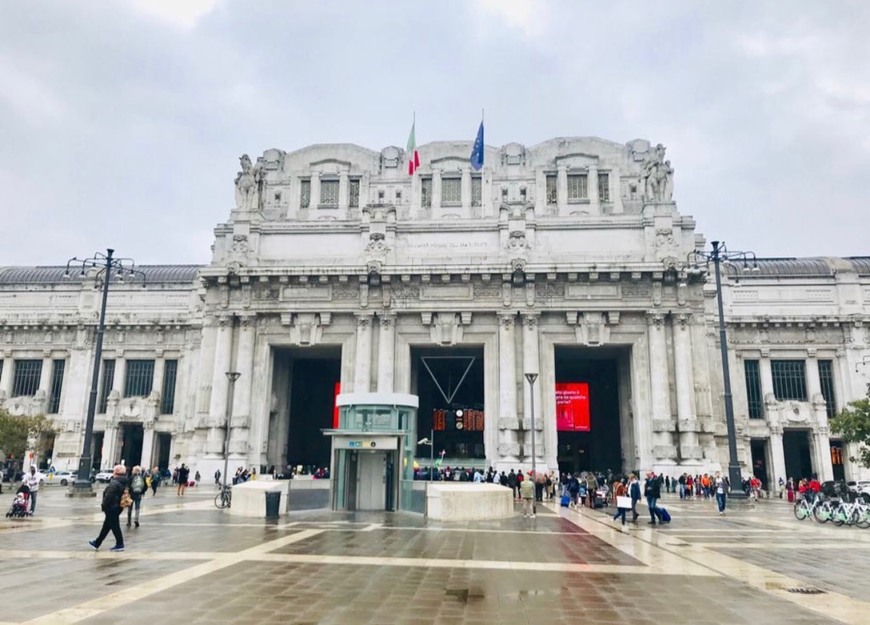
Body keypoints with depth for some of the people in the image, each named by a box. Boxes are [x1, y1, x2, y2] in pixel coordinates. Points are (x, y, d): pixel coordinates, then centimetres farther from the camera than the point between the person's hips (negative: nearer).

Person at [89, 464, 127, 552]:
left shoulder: (114, 483, -22)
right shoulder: (124, 483, 7)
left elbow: (108, 497, -23)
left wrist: (104, 507, -13)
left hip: (111, 508, -9)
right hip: (118, 507, 9)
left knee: (114, 526, 1)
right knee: (106, 526, 19)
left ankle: (120, 545, 7)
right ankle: (97, 543, 31)